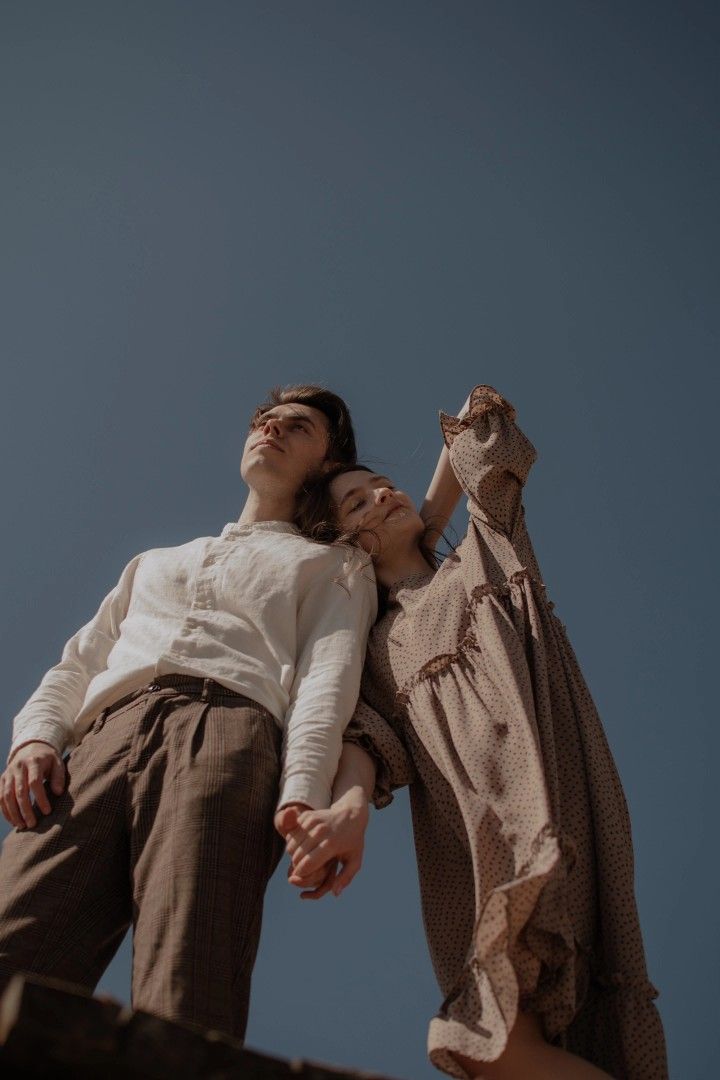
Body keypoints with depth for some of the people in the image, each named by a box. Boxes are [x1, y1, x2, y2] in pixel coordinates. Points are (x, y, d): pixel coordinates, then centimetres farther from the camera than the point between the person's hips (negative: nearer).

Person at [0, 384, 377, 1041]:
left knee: (181, 1015, -27)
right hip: (98, 748, 4)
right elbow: (77, 665, 31)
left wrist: (302, 792, -14)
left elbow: (328, 674, 7)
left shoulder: (333, 566, 27)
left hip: (226, 734, -3)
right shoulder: (154, 562, 42)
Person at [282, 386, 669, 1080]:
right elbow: (367, 738, 6)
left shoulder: (486, 553, 26)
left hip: (546, 806, -2)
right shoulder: (374, 648, 26)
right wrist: (348, 805, -16)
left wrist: (425, 526, 36)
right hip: (465, 842, 2)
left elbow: (481, 416, 32)